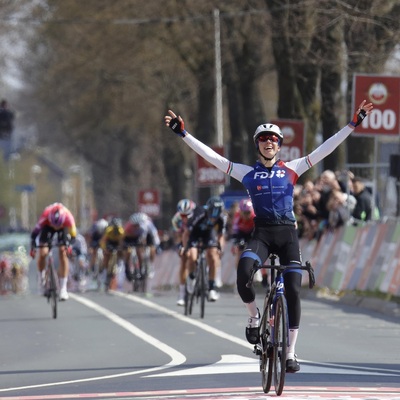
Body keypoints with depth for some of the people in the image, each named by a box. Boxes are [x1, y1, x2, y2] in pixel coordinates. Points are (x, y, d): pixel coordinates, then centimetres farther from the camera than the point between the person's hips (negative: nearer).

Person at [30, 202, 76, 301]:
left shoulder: (68, 217, -39)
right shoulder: (45, 215, -40)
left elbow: (73, 235, -26)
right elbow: (34, 232, -30)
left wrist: (68, 245, -42)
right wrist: (33, 247, -40)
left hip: (63, 227, 0)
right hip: (47, 226, 0)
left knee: (63, 252, -14)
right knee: (42, 253, -14)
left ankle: (63, 289, -11)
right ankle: (41, 279, 15)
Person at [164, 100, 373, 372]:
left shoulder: (291, 170, 7)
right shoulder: (248, 173, 6)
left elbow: (325, 149, 5)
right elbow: (211, 156, 4)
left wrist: (354, 124, -1)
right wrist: (183, 133, -2)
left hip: (288, 234, 1)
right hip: (262, 234, -1)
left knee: (293, 291, -6)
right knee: (243, 274, -29)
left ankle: (291, 353, 4)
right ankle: (254, 317, 0)